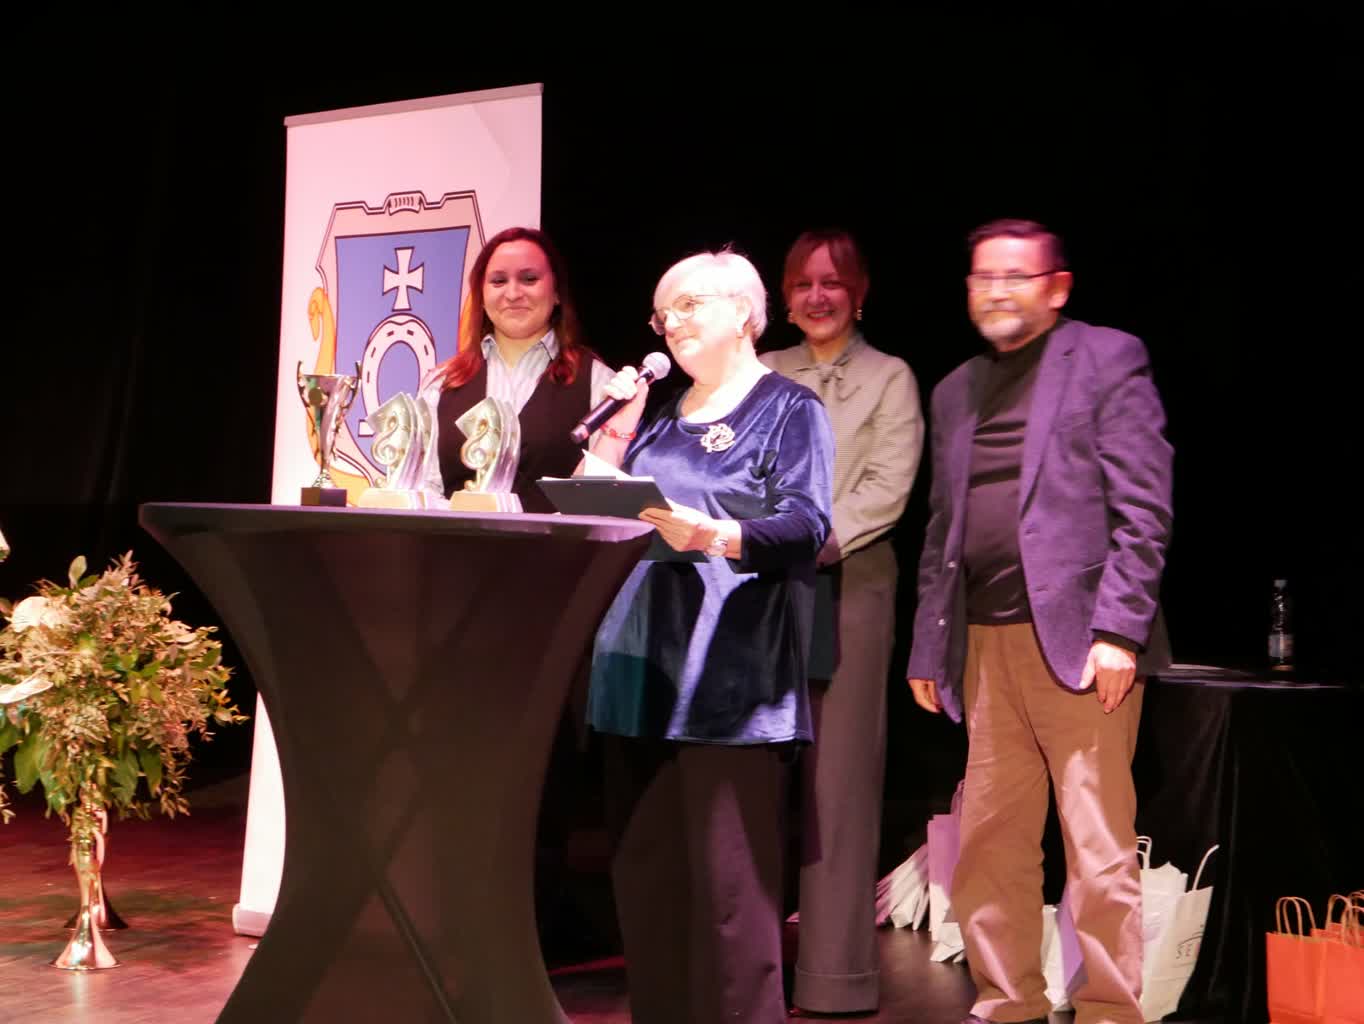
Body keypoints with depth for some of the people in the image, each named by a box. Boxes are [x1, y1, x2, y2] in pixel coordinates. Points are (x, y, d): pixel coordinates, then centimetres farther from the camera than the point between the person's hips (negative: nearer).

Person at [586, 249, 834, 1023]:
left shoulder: (789, 408, 1)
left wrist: (716, 536, -29)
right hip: (644, 665, 7)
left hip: (730, 674, -7)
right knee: (644, 867, 8)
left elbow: (808, 523, -12)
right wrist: (616, 436, 5)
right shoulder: (663, 414, 20)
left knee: (727, 874, -7)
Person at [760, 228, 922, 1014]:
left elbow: (886, 490, -5)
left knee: (838, 779, -4)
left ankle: (836, 974, -2)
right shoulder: (762, 375, 16)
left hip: (846, 587, -3)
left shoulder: (889, 378, 6)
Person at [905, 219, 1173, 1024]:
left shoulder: (1108, 360, 2)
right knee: (990, 842, 7)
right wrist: (928, 647, 13)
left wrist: (1117, 628, -14)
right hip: (985, 646, 6)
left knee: (1100, 849, -5)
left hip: (1078, 640, -6)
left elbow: (1143, 509, -6)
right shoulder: (957, 391, 19)